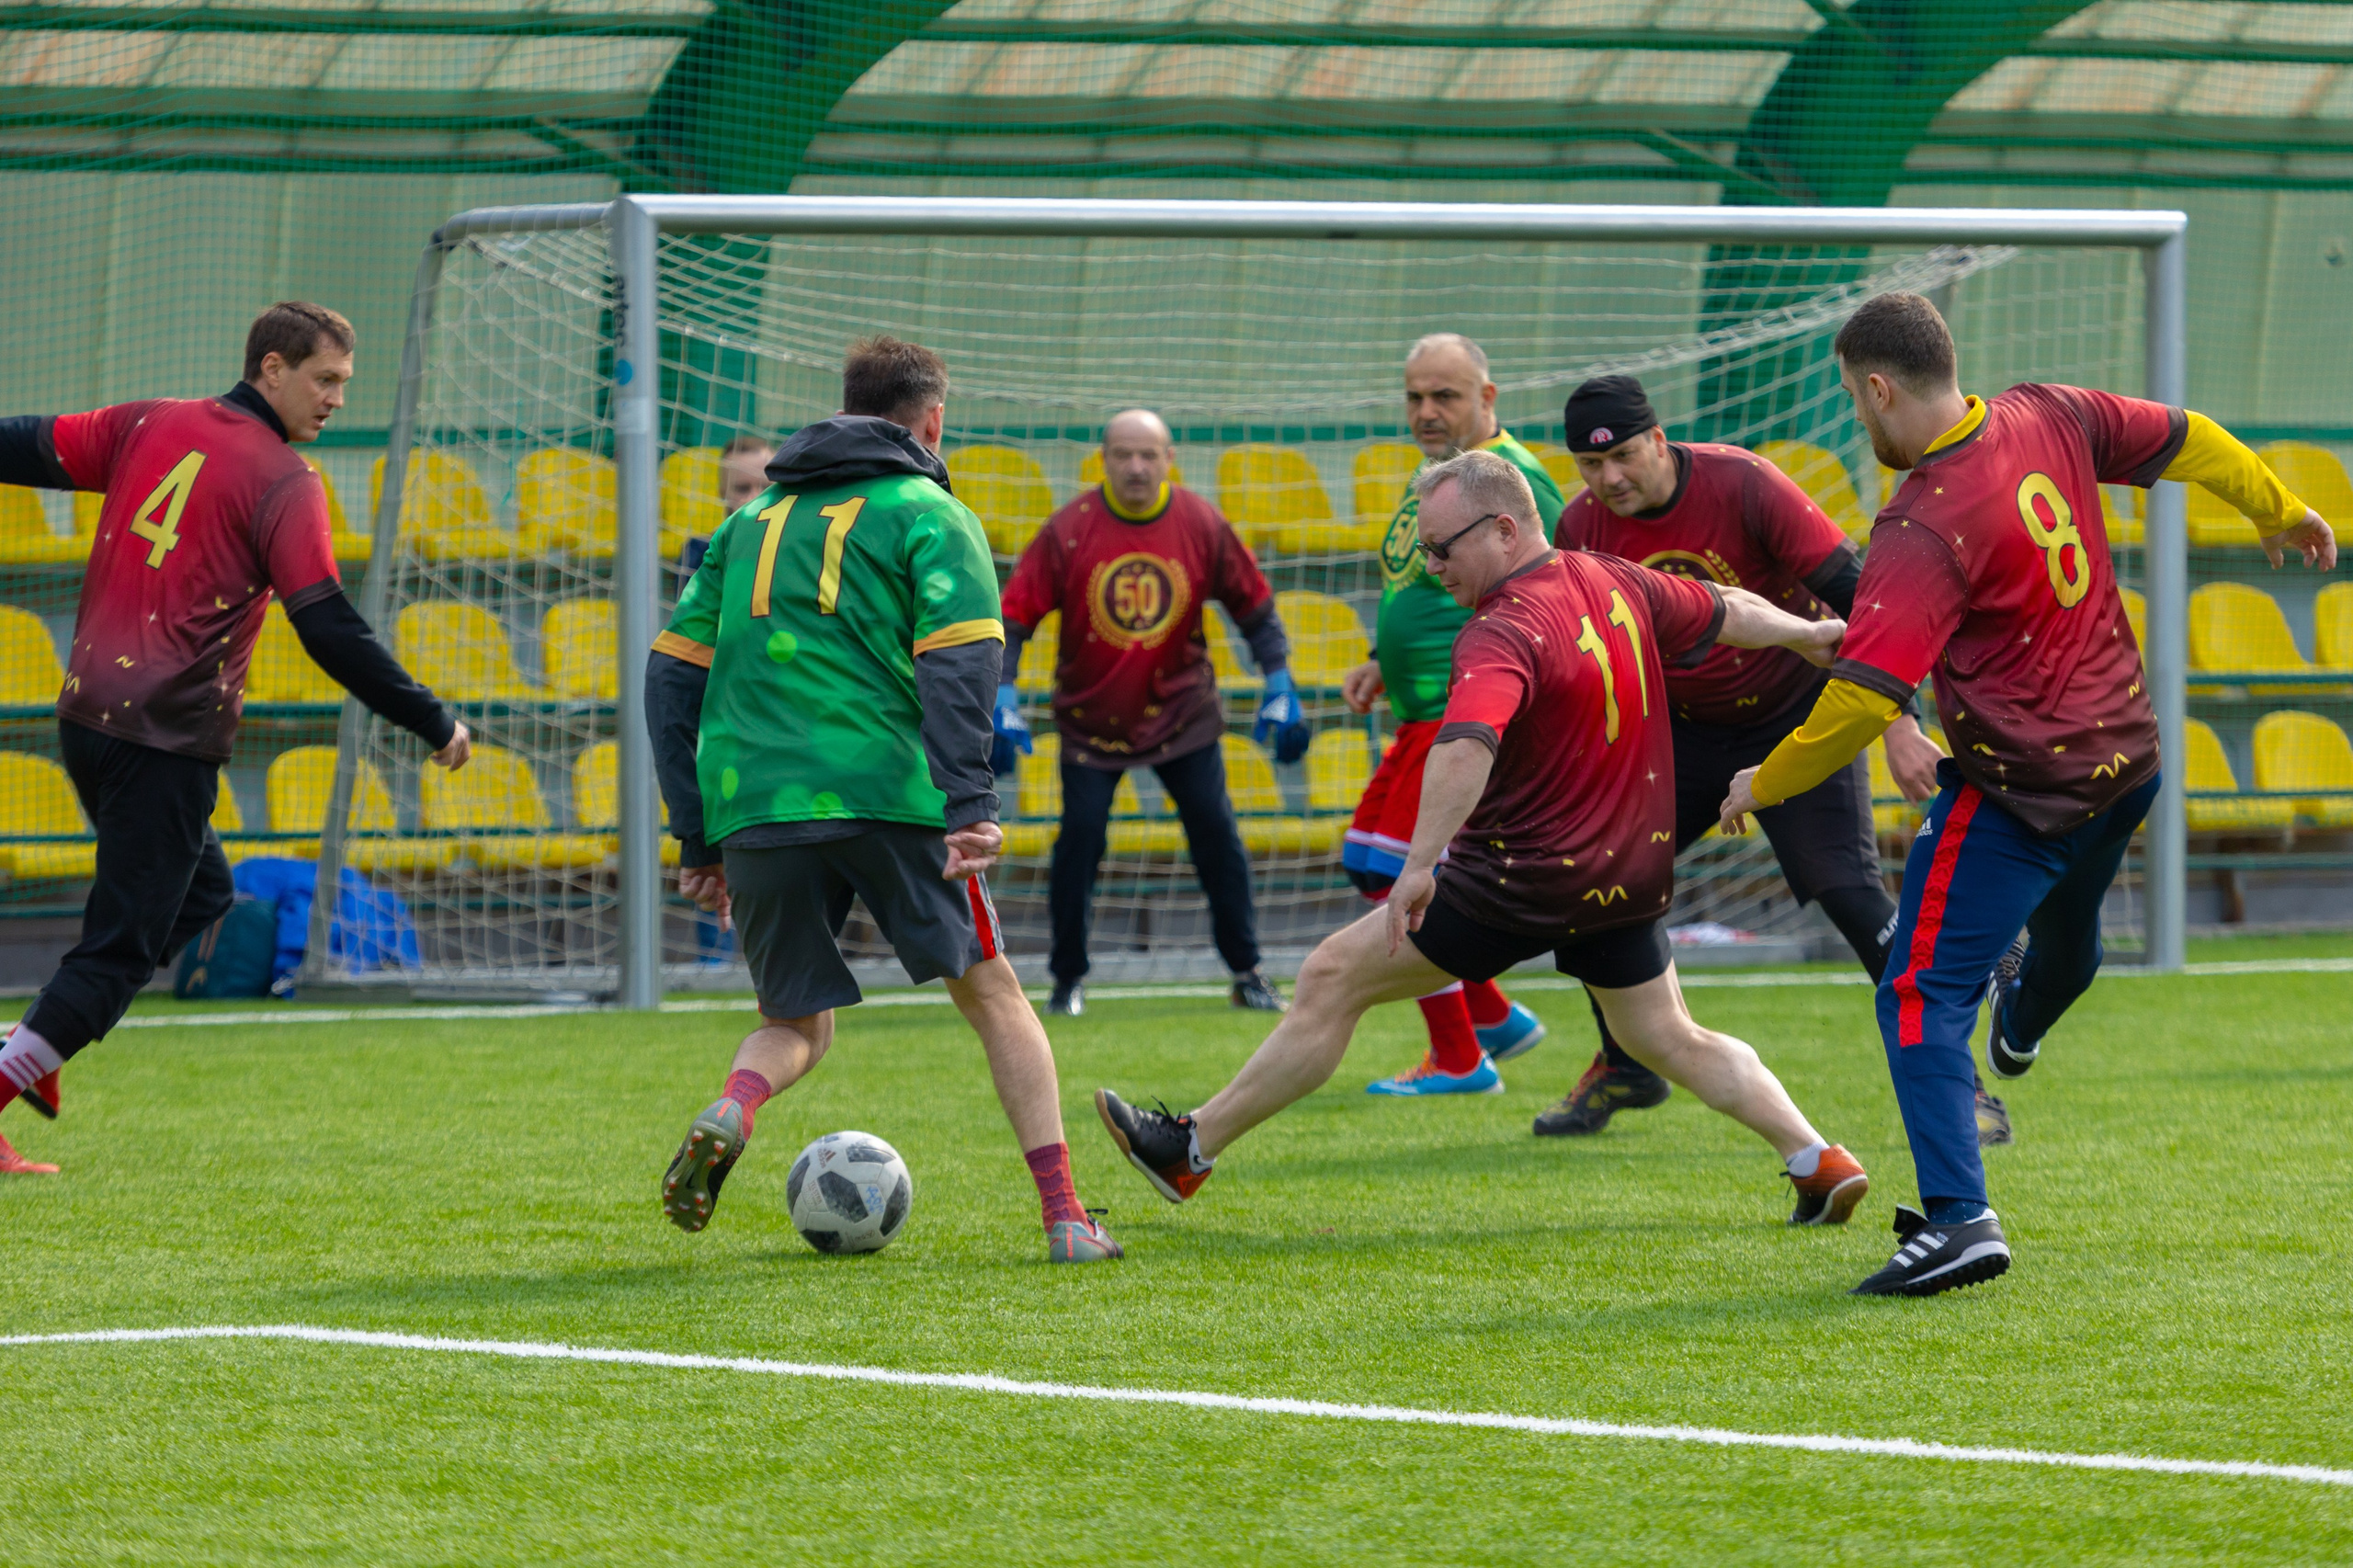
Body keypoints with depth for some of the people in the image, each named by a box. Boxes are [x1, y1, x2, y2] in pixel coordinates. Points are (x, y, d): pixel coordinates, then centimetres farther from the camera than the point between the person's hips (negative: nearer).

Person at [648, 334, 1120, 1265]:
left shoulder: (753, 520, 21)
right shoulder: (928, 515, 6)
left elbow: (671, 674, 19)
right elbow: (957, 659, -11)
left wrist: (697, 838, 20)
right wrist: (969, 803, -18)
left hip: (752, 804, 4)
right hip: (887, 794, -4)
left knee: (798, 1024, 18)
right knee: (990, 992, 11)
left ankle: (730, 1113, -16)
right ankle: (1065, 1218, 4)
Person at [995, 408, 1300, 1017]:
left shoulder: (1202, 526, -7)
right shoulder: (1069, 531, -13)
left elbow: (1255, 608, 3)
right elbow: (1015, 617, -10)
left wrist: (1279, 688, -5)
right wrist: (1003, 700, -20)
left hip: (1182, 709, 1)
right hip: (1091, 716, -1)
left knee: (1216, 833, -3)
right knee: (1080, 836, -10)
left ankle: (1247, 972, 9)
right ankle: (1068, 979, 6)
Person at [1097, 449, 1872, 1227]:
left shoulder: (1503, 635, -24)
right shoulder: (1619, 584, 0)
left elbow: (1466, 747, -41)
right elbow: (1729, 612, 17)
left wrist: (1420, 863, -46)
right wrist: (1811, 634, 35)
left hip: (1525, 883, -8)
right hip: (1632, 870, 8)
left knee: (1332, 980, 0)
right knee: (1670, 1040, 24)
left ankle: (1191, 1151, 4)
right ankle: (1821, 1162, 14)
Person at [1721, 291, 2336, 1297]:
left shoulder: (1921, 530, -25)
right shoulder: (2051, 419, -4)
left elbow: (1864, 695, -29)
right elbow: (2184, 441, 12)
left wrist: (1765, 785, -13)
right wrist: (2280, 511, 31)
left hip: (2016, 791, -9)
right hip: (2126, 756, 9)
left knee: (1922, 996, -9)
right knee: (2066, 935, 37)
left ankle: (1958, 1217, -23)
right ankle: (2022, 1022, 70)